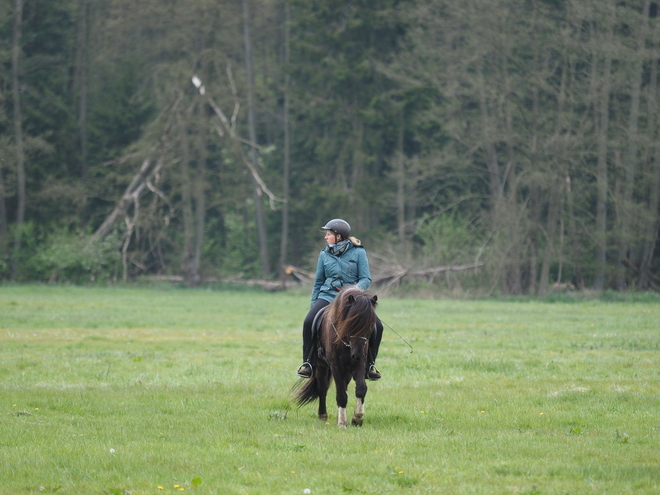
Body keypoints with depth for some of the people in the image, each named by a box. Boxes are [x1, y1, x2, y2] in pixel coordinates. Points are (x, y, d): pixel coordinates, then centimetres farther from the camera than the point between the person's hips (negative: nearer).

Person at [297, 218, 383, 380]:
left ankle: (370, 365, -1)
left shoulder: (358, 252, 1)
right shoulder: (325, 254, 9)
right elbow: (318, 282, 17)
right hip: (328, 296, 1)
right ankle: (307, 363, -13)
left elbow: (366, 279, -2)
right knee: (309, 322, -26)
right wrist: (313, 306, 15)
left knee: (376, 326, -19)